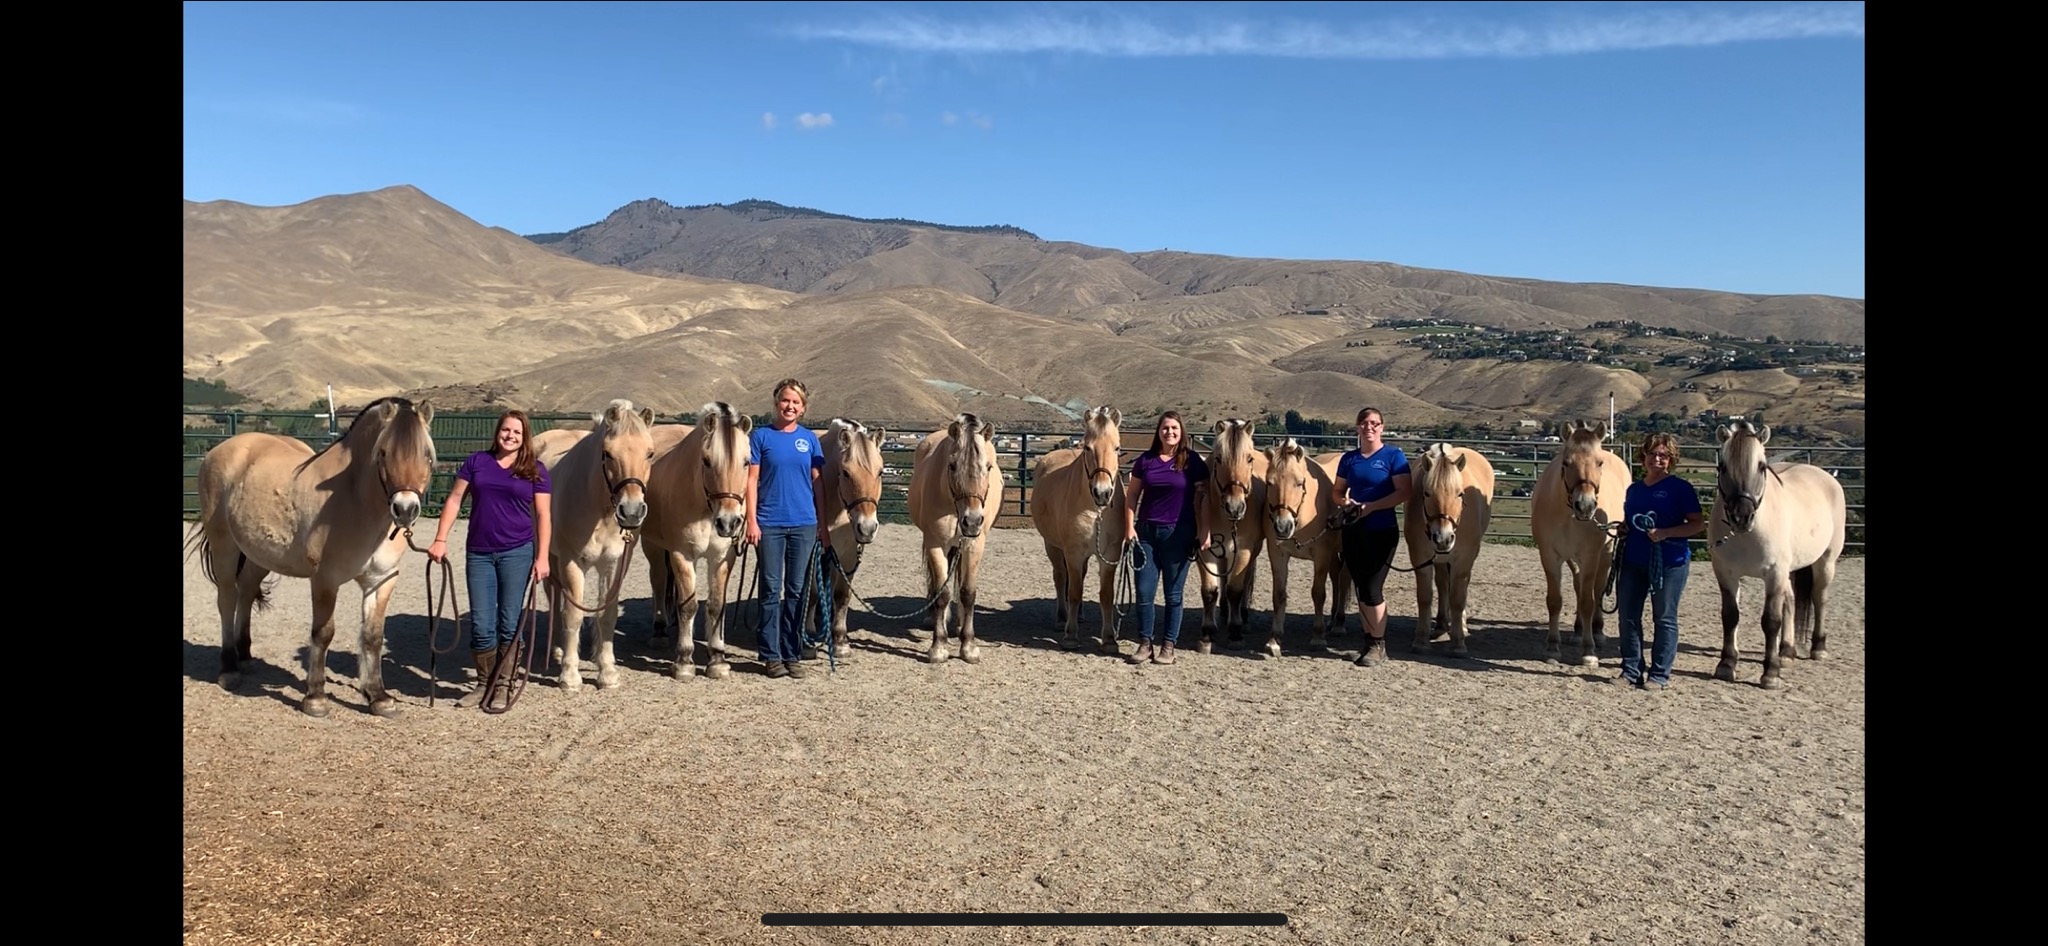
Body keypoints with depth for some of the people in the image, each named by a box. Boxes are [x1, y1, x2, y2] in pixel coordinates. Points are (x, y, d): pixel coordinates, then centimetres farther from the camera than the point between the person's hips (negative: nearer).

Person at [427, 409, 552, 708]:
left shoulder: (535, 470, 2)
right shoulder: (477, 461, 7)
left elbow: (542, 514, 1)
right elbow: (455, 499, 7)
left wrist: (542, 557, -6)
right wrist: (440, 539, -1)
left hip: (517, 553, -2)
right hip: (479, 553, 2)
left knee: (509, 624, 3)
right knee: (481, 624, 3)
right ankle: (484, 683, 19)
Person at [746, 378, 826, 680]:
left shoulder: (810, 439, 8)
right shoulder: (761, 436, 0)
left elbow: (817, 482, 9)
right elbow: (752, 480, -2)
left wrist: (823, 525, 6)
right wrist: (752, 521, -9)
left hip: (804, 524, 2)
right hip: (770, 524, -2)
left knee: (796, 590, 7)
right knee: (771, 589, 3)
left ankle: (793, 654, 16)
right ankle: (772, 655, 11)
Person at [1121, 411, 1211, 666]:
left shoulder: (1192, 461, -2)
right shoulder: (1146, 460, 4)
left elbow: (1202, 498, -1)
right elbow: (1132, 495, 8)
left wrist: (1205, 532, -7)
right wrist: (1130, 527, -1)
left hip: (1179, 533, -2)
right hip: (1146, 531, 2)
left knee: (1173, 594, 5)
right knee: (1144, 592, 3)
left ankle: (1168, 645, 15)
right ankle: (1145, 643, 15)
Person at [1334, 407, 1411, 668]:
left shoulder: (1393, 455, -5)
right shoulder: (1349, 458, 9)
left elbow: (1404, 492, -13)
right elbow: (1338, 490, 16)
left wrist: (1371, 506, -20)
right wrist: (1345, 502, -7)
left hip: (1381, 531, -5)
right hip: (1353, 529, 5)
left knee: (1372, 589, -6)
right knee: (1360, 588, 10)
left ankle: (1379, 646, 5)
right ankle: (1369, 640, 22)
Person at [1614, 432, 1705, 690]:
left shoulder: (1680, 488, -5)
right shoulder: (1634, 489, 12)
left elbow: (1698, 524, -9)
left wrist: (1665, 533, -22)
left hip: (1669, 562, -6)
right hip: (1633, 561, 6)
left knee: (1664, 618, 3)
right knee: (1628, 616, 7)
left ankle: (1660, 675, 10)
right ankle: (1631, 671, 17)